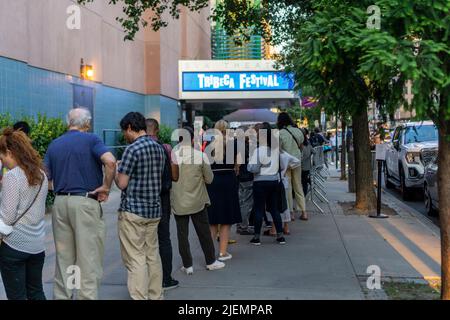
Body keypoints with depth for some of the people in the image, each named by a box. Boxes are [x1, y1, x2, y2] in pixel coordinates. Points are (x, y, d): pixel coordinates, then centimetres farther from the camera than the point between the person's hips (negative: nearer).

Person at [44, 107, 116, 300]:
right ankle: (87, 296, 2)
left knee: (63, 257, 14)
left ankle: (61, 295, 21)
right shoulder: (90, 140, -3)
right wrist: (106, 187, -11)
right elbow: (110, 161, -21)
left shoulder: (54, 145, 12)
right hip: (85, 203, -5)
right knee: (88, 257, 0)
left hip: (60, 203, 5)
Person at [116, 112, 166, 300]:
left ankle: (139, 297, -2)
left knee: (135, 259, -3)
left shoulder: (133, 149, -14)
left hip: (133, 210, -7)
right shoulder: (159, 148, 9)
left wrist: (115, 173, 6)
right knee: (153, 255, 14)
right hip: (154, 209, 8)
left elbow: (122, 184, -15)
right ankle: (155, 296, 20)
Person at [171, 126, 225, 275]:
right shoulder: (201, 155, -9)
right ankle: (211, 261, 25)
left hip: (178, 202, 0)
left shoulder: (171, 155, -9)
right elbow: (209, 179, -2)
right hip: (197, 201, 0)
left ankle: (187, 265, 15)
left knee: (182, 234, 9)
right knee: (204, 232, 13)